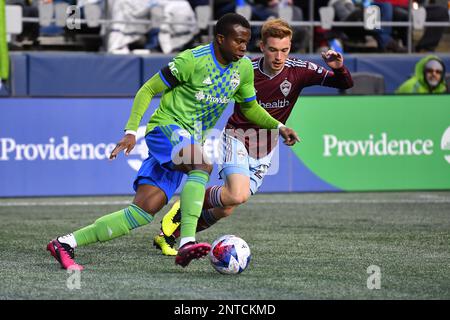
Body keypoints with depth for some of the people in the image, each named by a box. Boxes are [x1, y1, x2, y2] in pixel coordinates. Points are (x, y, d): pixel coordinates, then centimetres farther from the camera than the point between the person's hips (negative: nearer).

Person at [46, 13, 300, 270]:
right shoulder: (193, 60, -15)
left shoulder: (244, 68, 6)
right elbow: (148, 90, -9)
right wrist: (131, 131, -17)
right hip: (167, 127, -7)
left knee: (143, 212, -6)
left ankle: (66, 243, -5)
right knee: (203, 164, -38)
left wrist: (278, 126, 8)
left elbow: (250, 107, 23)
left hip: (191, 143, 7)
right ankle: (187, 243, -43)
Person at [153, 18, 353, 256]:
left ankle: (168, 235, 19)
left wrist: (339, 68, -37)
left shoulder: (298, 71, -12)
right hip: (237, 138, -3)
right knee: (238, 195, -31)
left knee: (225, 210, 1)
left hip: (264, 151, 3)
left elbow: (345, 84, -15)